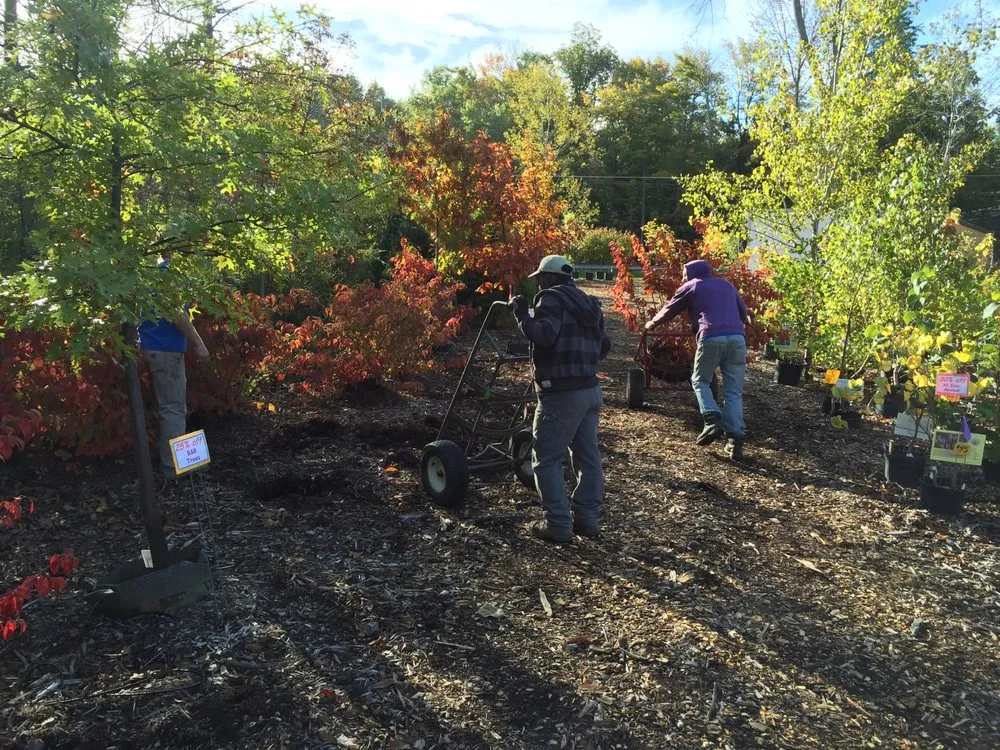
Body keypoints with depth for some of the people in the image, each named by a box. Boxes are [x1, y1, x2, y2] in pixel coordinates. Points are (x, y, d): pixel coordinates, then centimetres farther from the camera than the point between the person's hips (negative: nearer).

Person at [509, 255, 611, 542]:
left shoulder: (552, 298, -7)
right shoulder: (588, 303, 18)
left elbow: (544, 335, -23)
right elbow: (603, 347, 17)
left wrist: (522, 314, -10)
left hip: (561, 394, -9)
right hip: (591, 390, 9)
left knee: (546, 459, 0)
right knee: (588, 456, 12)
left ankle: (558, 524, 0)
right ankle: (586, 518, 20)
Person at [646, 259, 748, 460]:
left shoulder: (690, 286, 18)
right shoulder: (726, 284, 30)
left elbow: (669, 310, 26)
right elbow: (743, 311, 39)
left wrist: (652, 324, 43)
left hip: (711, 338, -4)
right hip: (737, 337, 4)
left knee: (700, 381, 15)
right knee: (733, 391, 6)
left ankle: (713, 420, -8)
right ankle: (735, 438, -6)